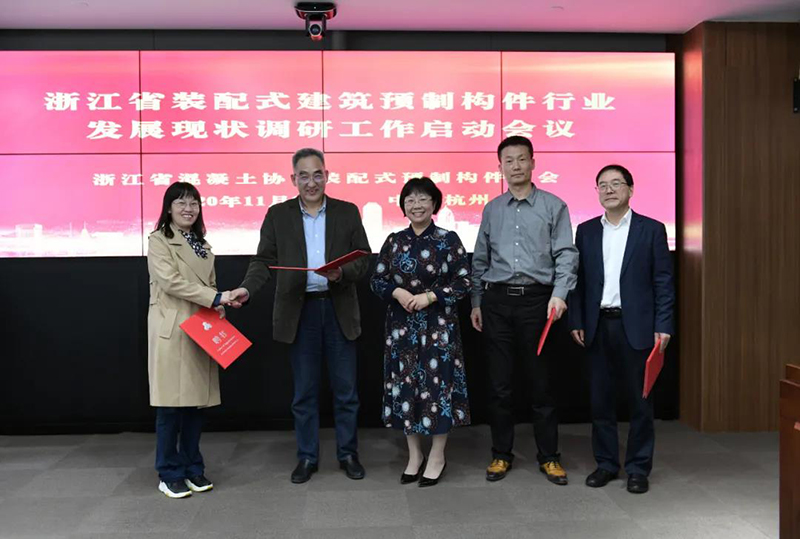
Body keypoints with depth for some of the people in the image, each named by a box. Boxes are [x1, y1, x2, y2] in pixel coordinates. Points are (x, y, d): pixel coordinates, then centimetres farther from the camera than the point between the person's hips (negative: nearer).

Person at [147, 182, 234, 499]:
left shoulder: (202, 245, 18)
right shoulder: (159, 241, -3)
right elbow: (171, 281, -15)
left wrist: (217, 306, 2)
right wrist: (215, 298, -19)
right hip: (171, 330, -6)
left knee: (197, 400, 10)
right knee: (171, 403, -2)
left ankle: (193, 468, 21)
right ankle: (169, 474, 9)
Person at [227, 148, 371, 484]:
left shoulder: (348, 212, 5)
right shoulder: (278, 215, 5)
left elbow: (364, 260, 2)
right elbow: (265, 261, 1)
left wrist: (342, 273, -18)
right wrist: (246, 288, -16)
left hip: (339, 310, 0)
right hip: (300, 311, 0)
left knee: (345, 389, 8)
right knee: (304, 391, 9)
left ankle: (348, 454, 24)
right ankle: (307, 457, 23)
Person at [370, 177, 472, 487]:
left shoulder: (449, 240, -3)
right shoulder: (394, 241, 6)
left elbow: (463, 283, -5)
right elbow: (377, 281, 8)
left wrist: (429, 296, -16)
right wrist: (396, 292, -12)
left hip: (438, 326, -3)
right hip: (401, 326, 3)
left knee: (438, 383, 0)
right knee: (405, 384, 7)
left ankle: (437, 456, 17)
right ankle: (414, 455, 22)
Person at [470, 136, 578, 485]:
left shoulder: (554, 206, 2)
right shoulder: (492, 209, 11)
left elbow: (566, 254, -3)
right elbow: (480, 260, 13)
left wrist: (559, 294, -17)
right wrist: (476, 303, 10)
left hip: (536, 299, -2)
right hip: (497, 300, 2)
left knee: (540, 381, 5)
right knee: (499, 382, 7)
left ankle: (548, 456, 18)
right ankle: (501, 454, 20)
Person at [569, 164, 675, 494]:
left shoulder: (651, 230, 2)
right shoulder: (586, 231, 9)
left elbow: (663, 282, -1)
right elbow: (578, 280, 8)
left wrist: (663, 326, -7)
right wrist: (576, 322, 1)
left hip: (636, 327, -2)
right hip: (597, 327, 3)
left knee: (639, 400, 5)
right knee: (600, 399, 9)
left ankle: (638, 468, 18)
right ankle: (606, 463, 22)